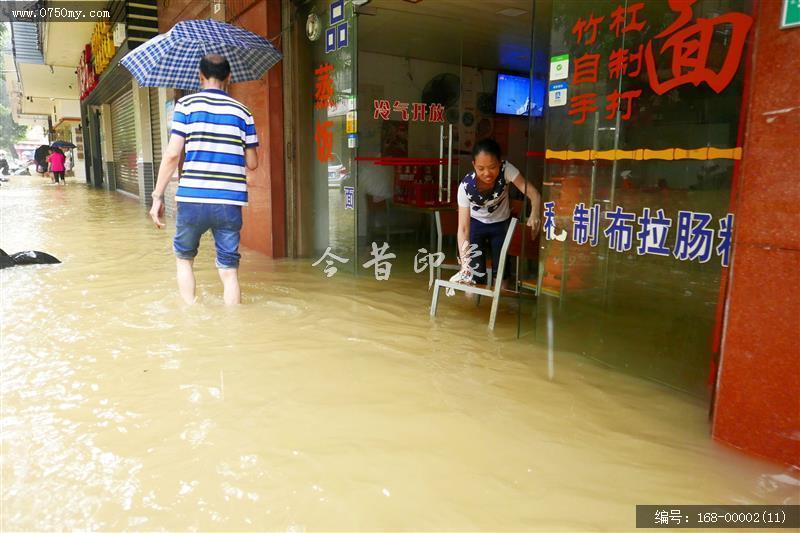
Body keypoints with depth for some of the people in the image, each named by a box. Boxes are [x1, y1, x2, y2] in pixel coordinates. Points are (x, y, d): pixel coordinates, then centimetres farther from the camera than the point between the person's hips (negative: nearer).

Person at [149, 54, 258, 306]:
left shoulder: (186, 104, 2)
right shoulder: (242, 112, 9)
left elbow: (172, 155, -6)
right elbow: (252, 163, 10)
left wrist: (157, 196, 0)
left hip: (192, 199, -1)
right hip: (230, 202, 1)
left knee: (184, 258, 21)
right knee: (229, 270, 6)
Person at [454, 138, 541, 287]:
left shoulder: (506, 169, -32)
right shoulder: (466, 186, -34)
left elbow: (533, 193, -36)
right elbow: (463, 228, -35)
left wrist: (534, 214, -60)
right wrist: (464, 262, -47)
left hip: (502, 223, 2)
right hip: (476, 224, -1)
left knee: (502, 268, -1)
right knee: (474, 271, -9)